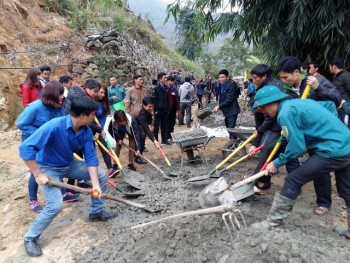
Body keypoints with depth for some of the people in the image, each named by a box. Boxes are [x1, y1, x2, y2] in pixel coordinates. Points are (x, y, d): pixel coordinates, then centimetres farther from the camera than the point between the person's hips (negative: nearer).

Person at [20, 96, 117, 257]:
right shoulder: (54, 126, -34)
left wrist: (95, 184, -19)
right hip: (49, 168, -6)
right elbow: (25, 148, -34)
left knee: (102, 174, 2)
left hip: (69, 164, 6)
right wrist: (38, 175, -29)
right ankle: (30, 238, 6)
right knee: (56, 205, -21)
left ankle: (96, 212, 19)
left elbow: (91, 157, -11)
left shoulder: (86, 131, -14)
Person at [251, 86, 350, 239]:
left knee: (293, 181, -2)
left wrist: (276, 163, -3)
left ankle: (273, 222, 9)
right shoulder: (301, 102, 15)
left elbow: (296, 146, -16)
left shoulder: (286, 113, -14)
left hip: (333, 151, -10)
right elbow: (330, 105, 27)